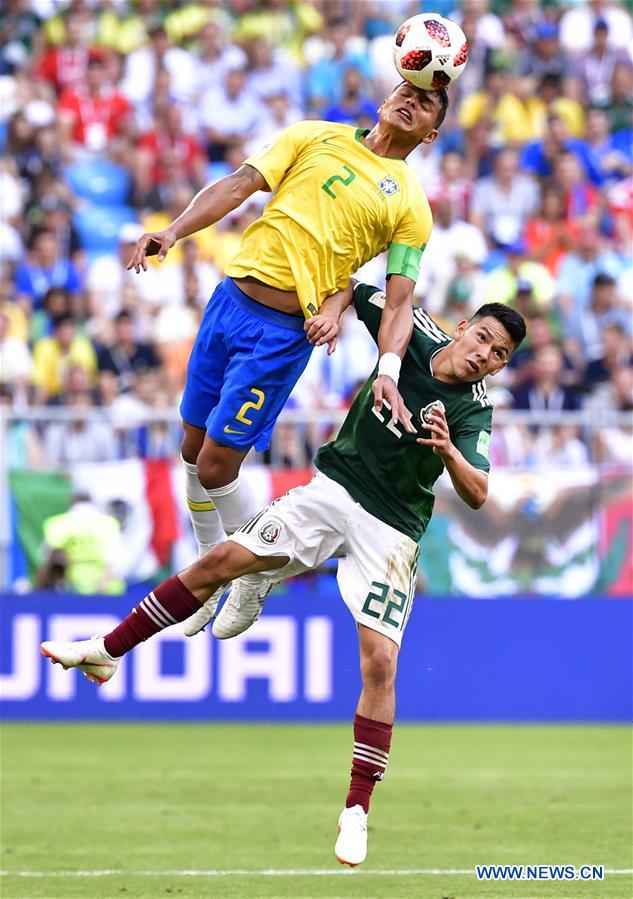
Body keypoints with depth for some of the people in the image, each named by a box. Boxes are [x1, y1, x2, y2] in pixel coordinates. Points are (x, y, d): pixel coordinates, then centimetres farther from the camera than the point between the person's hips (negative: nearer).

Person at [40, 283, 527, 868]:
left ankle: (357, 813, -9)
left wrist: (448, 451, -42)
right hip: (332, 489, 4)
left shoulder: (474, 410, -13)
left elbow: (476, 495, -25)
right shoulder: (415, 333, -3)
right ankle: (105, 654, 7)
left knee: (379, 663, -16)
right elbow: (356, 290, 14)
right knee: (222, 561, -5)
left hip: (390, 530, -4)